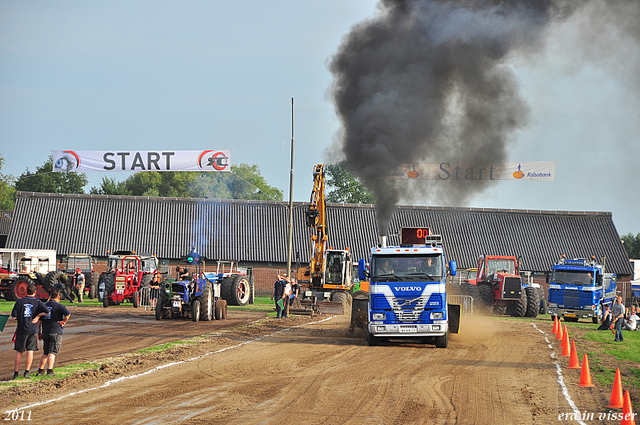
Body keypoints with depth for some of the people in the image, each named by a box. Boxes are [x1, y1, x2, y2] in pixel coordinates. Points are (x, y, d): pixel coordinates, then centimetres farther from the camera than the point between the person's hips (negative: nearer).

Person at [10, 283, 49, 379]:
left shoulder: (19, 302, -2)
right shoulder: (38, 302, -2)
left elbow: (14, 317, -4)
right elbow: (47, 311, -14)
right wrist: (38, 316, -1)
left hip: (21, 330, 1)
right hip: (33, 330, -1)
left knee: (19, 352, 8)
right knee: (30, 351, 2)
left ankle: (16, 372, 12)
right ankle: (26, 372, -2)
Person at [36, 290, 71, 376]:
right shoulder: (59, 306, -5)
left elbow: (39, 320, 14)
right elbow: (68, 314, -21)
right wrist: (64, 322, -4)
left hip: (45, 332, 5)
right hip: (56, 332, -5)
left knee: (45, 353, 16)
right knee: (52, 353, -7)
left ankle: (40, 370, 16)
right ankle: (49, 370, -15)